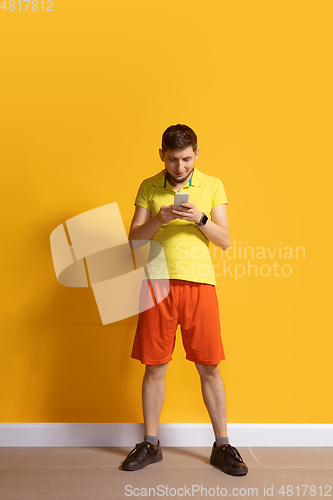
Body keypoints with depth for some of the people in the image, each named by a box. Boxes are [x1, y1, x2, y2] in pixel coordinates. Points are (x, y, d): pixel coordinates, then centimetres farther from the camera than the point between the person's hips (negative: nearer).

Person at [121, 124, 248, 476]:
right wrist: (159, 219, -14)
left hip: (199, 282, 0)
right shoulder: (148, 188, 9)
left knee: (209, 368, 3)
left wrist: (200, 219, -13)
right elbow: (134, 238, 4)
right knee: (154, 367, 6)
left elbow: (225, 240, 4)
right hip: (158, 282, 1)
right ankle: (150, 444, 23)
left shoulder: (212, 186, 8)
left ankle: (221, 446, 19)